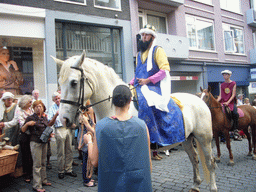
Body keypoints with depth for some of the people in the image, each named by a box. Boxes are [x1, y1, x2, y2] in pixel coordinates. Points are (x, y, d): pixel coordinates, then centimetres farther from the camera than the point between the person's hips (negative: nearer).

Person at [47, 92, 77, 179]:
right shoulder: (52, 108, 2)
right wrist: (56, 115, -21)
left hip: (68, 129, 4)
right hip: (59, 130, -4)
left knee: (69, 151, 7)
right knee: (61, 152, 0)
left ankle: (68, 169, 17)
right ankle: (61, 171, 12)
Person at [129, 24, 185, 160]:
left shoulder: (158, 51, 4)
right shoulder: (140, 54, 25)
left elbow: (165, 70, -9)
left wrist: (148, 80, -16)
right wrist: (131, 83, 11)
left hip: (154, 88, -7)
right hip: (139, 88, 8)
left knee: (145, 102, -33)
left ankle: (154, 147, -29)